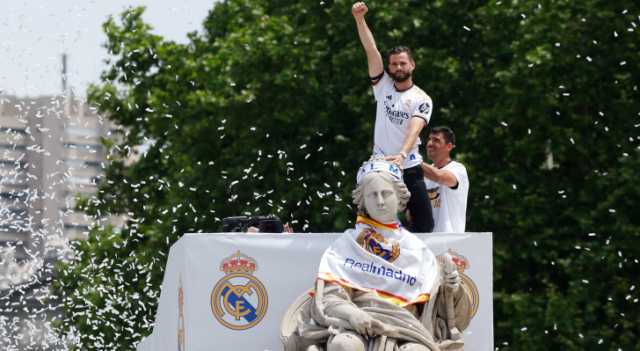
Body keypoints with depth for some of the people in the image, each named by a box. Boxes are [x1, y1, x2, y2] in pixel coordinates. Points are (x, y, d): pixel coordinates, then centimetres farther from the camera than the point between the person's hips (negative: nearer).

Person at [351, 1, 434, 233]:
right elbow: (371, 50, -3)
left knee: (424, 222, -4)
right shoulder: (383, 85, 6)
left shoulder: (422, 99, -2)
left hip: (409, 168, -1)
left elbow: (415, 129, -18)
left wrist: (402, 154, -36)